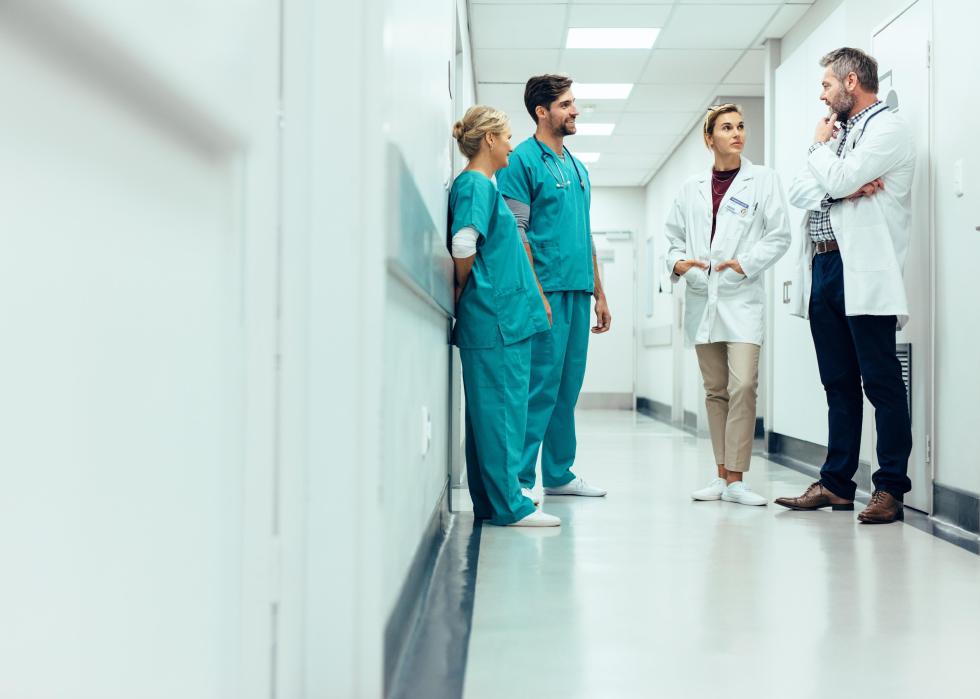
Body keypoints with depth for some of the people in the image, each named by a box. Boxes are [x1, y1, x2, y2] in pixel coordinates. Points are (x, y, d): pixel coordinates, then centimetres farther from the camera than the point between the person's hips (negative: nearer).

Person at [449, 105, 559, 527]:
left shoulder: (481, 185, 20)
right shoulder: (475, 184, -10)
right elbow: (464, 245, -22)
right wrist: (463, 288, -7)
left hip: (502, 317, 10)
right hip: (495, 317, -10)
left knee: (493, 409, 11)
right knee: (501, 408, -5)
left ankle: (491, 502, 18)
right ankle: (507, 504, 1)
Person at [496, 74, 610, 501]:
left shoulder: (578, 168, 21)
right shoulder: (523, 160, -4)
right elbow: (515, 233, -11)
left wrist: (599, 294, 20)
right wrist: (534, 292, -18)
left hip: (578, 290, 8)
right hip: (547, 289, -8)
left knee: (568, 385, 10)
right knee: (541, 383, -9)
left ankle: (559, 474, 19)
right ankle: (519, 478, -2)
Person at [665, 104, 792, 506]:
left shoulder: (763, 180, 4)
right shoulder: (691, 188, 13)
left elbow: (779, 235, 0)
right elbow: (674, 235, 15)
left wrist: (746, 263, -13)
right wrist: (677, 262, -5)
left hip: (742, 298, -3)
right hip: (701, 299, 3)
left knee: (743, 385, -15)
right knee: (715, 390, 8)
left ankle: (735, 480, -9)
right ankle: (722, 475, 16)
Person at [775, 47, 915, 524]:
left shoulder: (887, 128, -3)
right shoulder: (838, 133, 22)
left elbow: (837, 180, -15)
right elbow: (798, 193, 10)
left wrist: (820, 146, 4)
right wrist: (846, 190, -8)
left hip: (862, 271, -8)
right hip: (822, 270, 8)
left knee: (881, 382, -4)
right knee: (839, 384, 10)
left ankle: (890, 488, 2)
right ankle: (836, 484, 16)